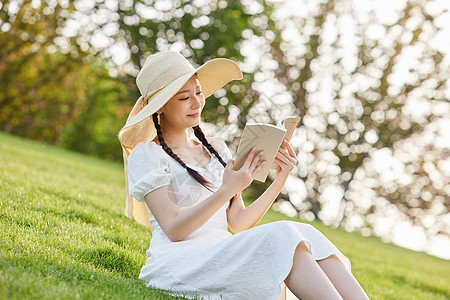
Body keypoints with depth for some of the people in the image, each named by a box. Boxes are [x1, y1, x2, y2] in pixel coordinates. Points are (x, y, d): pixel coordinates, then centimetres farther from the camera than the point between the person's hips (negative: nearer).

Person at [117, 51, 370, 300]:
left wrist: (280, 180, 2)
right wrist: (227, 190, -24)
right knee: (283, 237, -28)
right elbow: (174, 229, -12)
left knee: (306, 236, -20)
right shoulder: (147, 155, 0)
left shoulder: (216, 148, 19)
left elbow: (239, 223, 13)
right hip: (178, 264, -6)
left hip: (223, 257, 6)